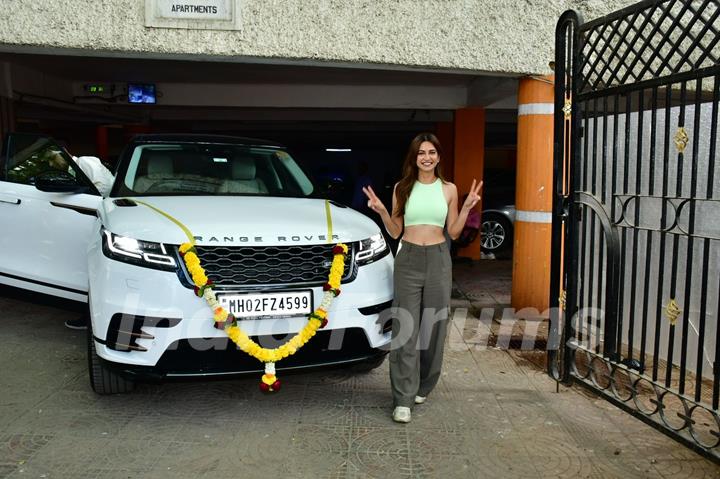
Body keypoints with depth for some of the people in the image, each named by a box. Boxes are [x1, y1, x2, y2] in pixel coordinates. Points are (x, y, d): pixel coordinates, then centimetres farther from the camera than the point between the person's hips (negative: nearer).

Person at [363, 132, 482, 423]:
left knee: (433, 325, 6)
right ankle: (403, 399, -2)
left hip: (438, 259, 1)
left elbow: (453, 232, 7)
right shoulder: (402, 188, 5)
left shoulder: (448, 189, 6)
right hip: (409, 259, -1)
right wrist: (382, 211, -9)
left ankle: (423, 386, 26)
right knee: (405, 327, -6)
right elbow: (395, 232, 6)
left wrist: (467, 207, -5)